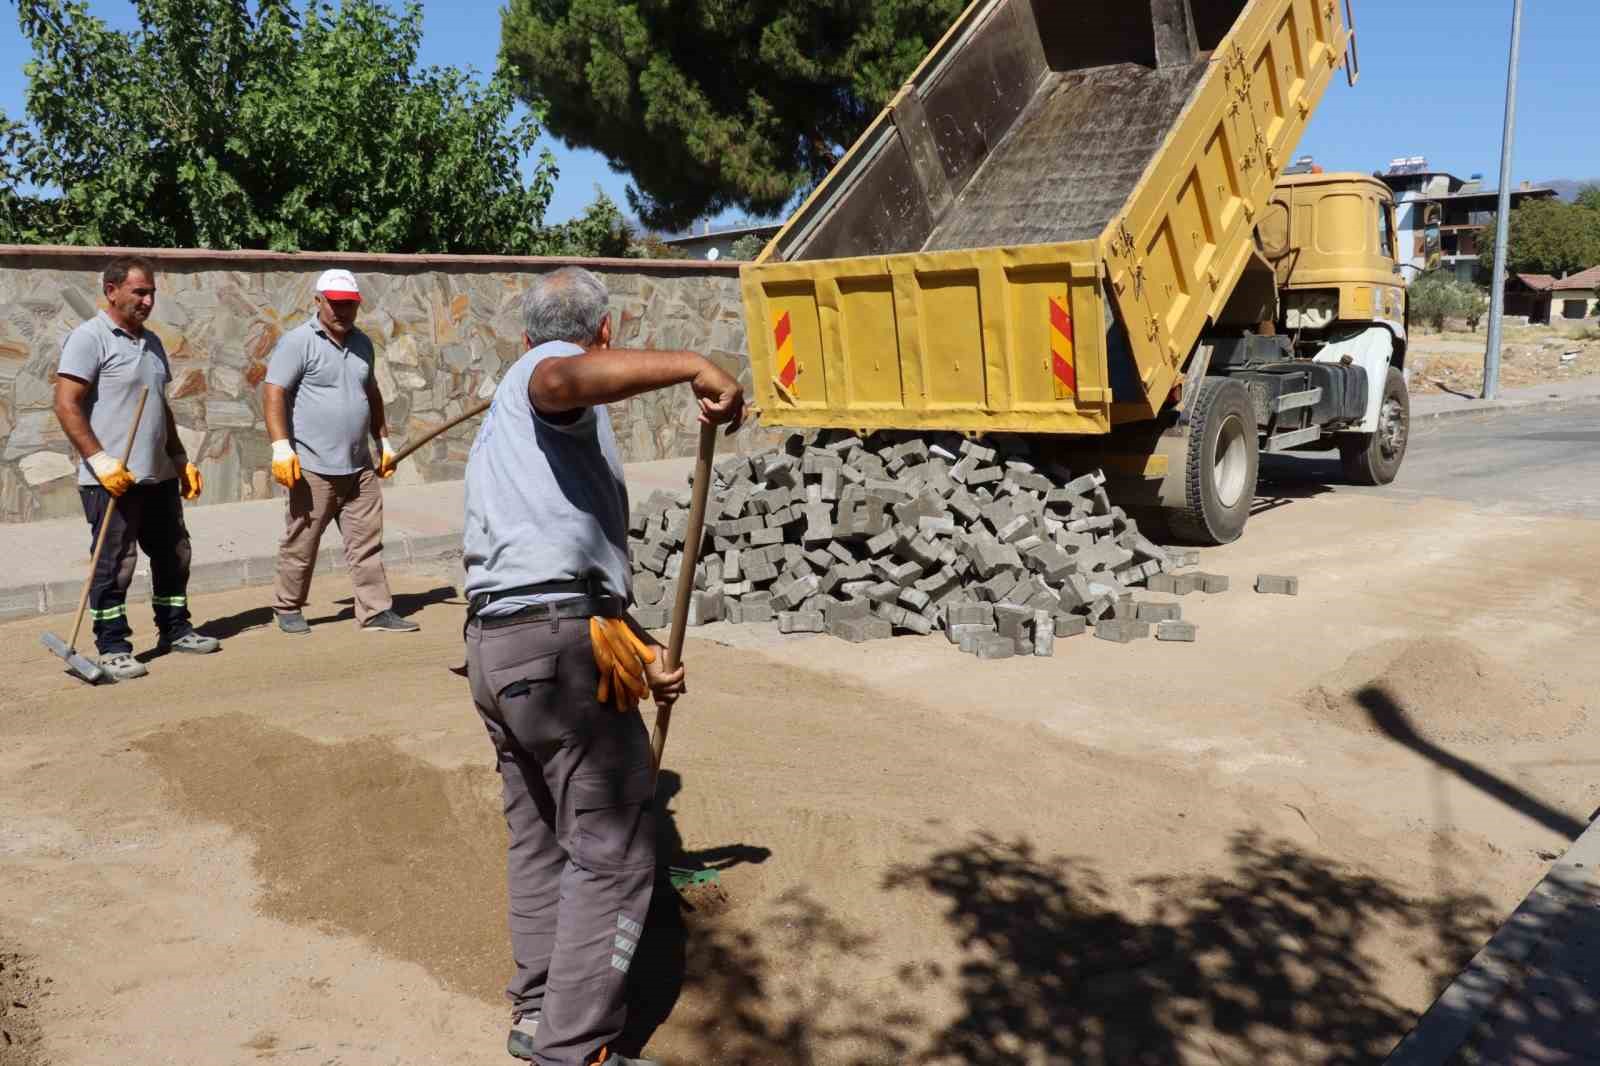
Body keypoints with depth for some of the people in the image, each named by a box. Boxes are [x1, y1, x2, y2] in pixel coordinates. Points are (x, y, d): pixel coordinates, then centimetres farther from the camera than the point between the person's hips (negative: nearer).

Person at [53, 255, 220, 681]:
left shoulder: (151, 341, 16)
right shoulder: (89, 338, -9)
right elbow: (67, 406, -15)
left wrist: (182, 460, 19)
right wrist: (101, 462, -21)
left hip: (159, 476, 8)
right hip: (112, 480, -8)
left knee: (173, 555, 15)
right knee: (114, 564, -1)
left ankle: (175, 630, 28)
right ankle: (112, 648, 8)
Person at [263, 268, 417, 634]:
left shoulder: (362, 343, 15)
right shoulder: (299, 342, -7)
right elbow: (274, 393, -12)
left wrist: (383, 442, 24)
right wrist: (281, 447, -20)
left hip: (360, 467, 6)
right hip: (314, 468, -6)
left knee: (367, 544, 4)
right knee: (300, 546, 5)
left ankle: (376, 611, 7)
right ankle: (288, 608, 21)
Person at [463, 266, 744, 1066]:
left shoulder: (504, 423, 28)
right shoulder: (549, 372, 0)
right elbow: (563, 380, -31)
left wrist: (639, 656, 18)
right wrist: (690, 365, -26)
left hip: (495, 642, 10)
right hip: (562, 643, -10)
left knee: (542, 842, 20)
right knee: (613, 855, -1)